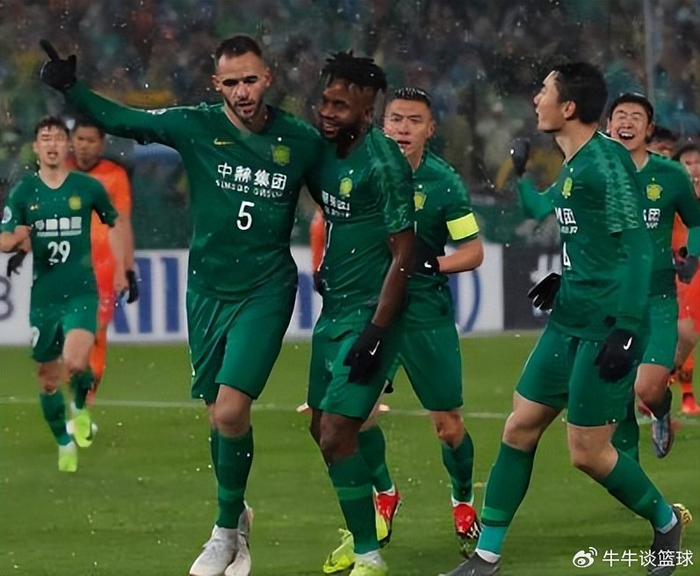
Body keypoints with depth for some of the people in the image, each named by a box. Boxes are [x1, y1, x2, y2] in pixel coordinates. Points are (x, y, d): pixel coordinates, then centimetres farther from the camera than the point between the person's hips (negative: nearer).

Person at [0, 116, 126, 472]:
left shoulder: (88, 187, 0)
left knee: (75, 363, -24)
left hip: (81, 292, -2)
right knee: (47, 378, 9)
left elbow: (114, 223, 17)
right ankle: (64, 443, 31)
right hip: (44, 295, 2)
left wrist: (119, 269, 12)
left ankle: (81, 408, 9)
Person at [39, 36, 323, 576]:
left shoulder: (301, 141, -6)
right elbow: (119, 119, -2)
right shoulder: (195, 126, -6)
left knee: (231, 411, -16)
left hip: (265, 292, -2)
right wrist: (70, 87, -16)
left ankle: (227, 529, 2)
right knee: (219, 416, 8)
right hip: (207, 289, 2)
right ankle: (235, 518, 31)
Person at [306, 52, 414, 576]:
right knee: (322, 428, 14)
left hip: (367, 315, -9)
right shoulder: (325, 151, 6)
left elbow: (403, 255, -18)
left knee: (337, 435, -13)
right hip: (332, 310, 9)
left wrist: (376, 332, -21)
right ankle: (364, 527, 33)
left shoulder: (384, 163, -17)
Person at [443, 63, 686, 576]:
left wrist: (626, 329, -23)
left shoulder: (605, 162, -17)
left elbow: (635, 246, -20)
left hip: (606, 327, -9)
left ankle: (665, 521, 21)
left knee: (587, 452, -3)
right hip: (569, 322, 9)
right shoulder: (572, 166, 11)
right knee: (520, 427, 6)